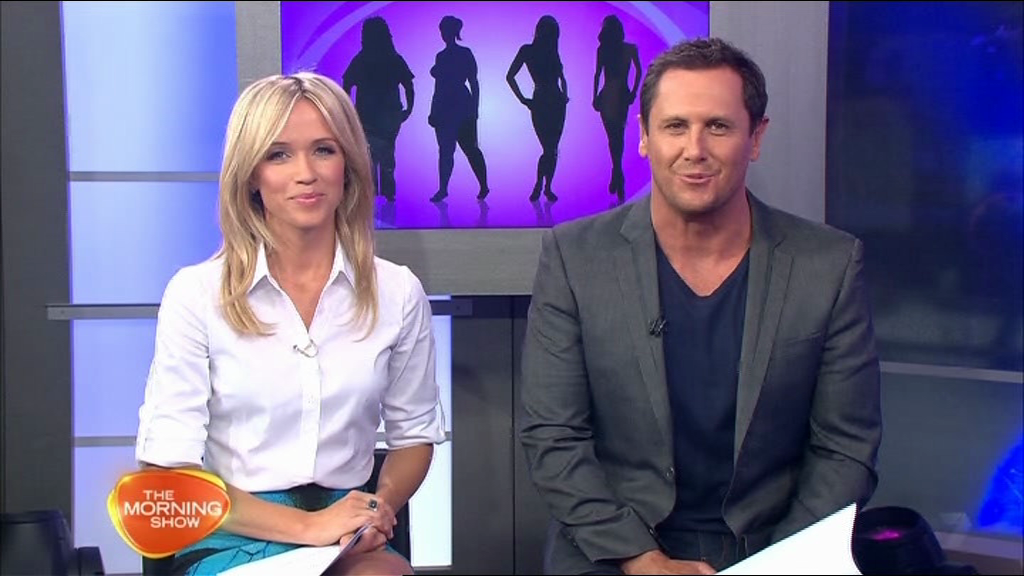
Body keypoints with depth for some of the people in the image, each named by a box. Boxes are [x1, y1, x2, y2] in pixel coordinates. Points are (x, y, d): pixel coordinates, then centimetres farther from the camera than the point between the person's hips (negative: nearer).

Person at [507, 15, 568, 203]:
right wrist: (523, 99, -6)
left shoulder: (552, 51, 15)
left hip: (557, 103, 5)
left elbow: (561, 76, 26)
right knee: (548, 149, -13)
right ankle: (539, 186, 0)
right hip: (540, 103, -5)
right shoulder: (527, 50, 0)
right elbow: (510, 76, -2)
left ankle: (547, 188, 10)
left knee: (552, 149, 3)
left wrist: (565, 94, 9)